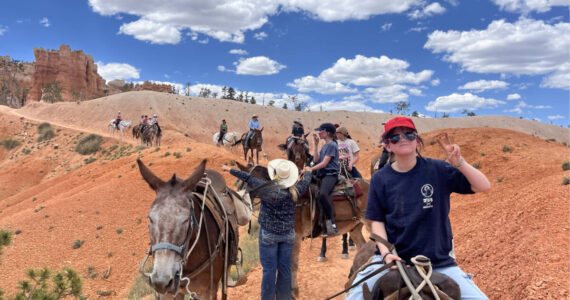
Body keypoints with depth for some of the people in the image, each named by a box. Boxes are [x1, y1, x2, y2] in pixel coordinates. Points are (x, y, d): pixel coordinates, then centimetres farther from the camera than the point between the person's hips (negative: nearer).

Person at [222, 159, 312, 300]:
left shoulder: (267, 189, -18)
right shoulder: (295, 191, -7)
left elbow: (248, 178, -10)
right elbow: (306, 182, 13)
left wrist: (229, 169, 1)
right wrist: (307, 172, 35)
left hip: (269, 234, -4)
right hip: (288, 234, 4)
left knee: (269, 269, 4)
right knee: (285, 269, 12)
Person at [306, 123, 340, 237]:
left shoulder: (332, 145, -6)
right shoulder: (324, 146, 22)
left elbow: (324, 163, -12)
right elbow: (316, 159, 11)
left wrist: (311, 169, -11)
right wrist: (316, 144, 12)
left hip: (330, 175, -10)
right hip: (322, 175, 10)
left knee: (322, 194, -34)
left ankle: (331, 223, -30)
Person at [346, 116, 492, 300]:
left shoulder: (437, 169, -2)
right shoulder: (380, 179, 0)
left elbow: (484, 187, -4)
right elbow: (377, 221, 3)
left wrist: (459, 163, -18)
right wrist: (385, 252, -11)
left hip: (439, 260, 1)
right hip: (393, 259, 0)